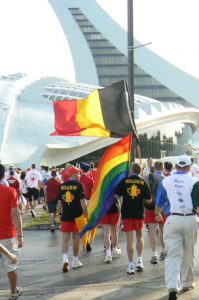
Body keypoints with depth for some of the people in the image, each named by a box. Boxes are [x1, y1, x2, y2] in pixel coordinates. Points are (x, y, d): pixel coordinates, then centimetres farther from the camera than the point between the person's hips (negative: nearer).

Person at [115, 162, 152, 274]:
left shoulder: (124, 181, -5)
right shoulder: (144, 182, -3)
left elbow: (116, 195, -4)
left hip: (127, 213, -1)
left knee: (129, 239, 1)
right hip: (139, 213, 1)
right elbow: (149, 200, -1)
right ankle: (139, 260, 14)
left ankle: (131, 265, 2)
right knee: (139, 236, 21)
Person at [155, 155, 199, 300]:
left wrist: (158, 214, 31)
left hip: (173, 220, 0)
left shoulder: (166, 181, 3)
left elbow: (159, 203, 12)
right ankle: (187, 283, 27)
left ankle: (173, 286, -16)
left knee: (173, 254, -1)